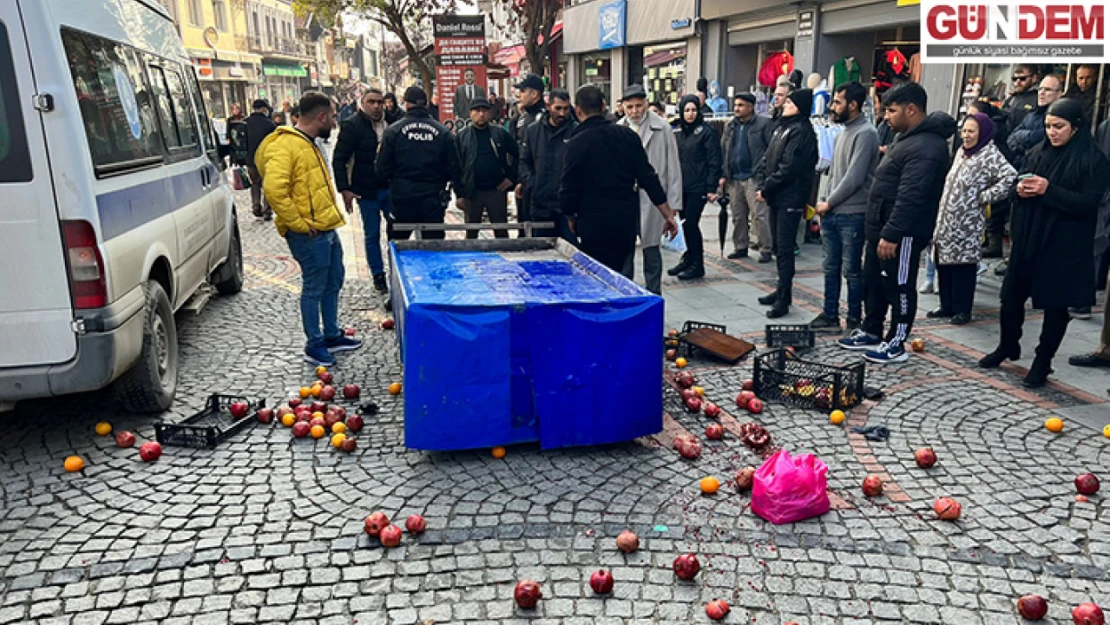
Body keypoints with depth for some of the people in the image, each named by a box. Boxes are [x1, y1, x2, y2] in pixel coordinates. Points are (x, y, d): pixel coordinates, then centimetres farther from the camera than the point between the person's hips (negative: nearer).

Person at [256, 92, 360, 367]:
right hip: (309, 234, -10)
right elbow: (273, 189, -28)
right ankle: (314, 345, 14)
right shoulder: (285, 145, -17)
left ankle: (332, 335, 33)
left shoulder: (308, 144, 16)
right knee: (314, 288, 1)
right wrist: (298, 223, -22)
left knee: (333, 283, 18)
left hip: (327, 228, 10)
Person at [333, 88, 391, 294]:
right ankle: (378, 275, 21)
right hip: (367, 190, -3)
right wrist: (344, 189, -15)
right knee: (372, 235, 8)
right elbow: (339, 159, -9)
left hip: (390, 187, 4)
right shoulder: (352, 125, -7)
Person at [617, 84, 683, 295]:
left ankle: (654, 293, 14)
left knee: (651, 247, 1)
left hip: (652, 197, -3)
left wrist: (673, 202, -4)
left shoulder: (662, 128, -2)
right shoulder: (618, 129, 6)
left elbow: (673, 167, -1)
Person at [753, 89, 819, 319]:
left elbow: (788, 168, -19)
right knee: (778, 245, 15)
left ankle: (783, 299, -5)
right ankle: (783, 290, 26)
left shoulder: (801, 131, -12)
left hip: (790, 198, -9)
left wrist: (766, 189, -12)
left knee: (784, 248, -8)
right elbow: (767, 159, 15)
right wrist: (761, 185, 1)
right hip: (776, 197, 9)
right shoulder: (783, 127, 17)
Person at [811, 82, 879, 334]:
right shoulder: (844, 132, 16)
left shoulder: (865, 133, -13)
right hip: (832, 213, 8)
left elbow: (854, 178, -18)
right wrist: (825, 205, 9)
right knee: (831, 268, 12)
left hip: (852, 215, -8)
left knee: (852, 270, 1)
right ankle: (830, 316, 20)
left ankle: (855, 320, 11)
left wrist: (829, 203, -10)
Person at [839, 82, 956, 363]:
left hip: (902, 233, -11)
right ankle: (871, 332, 32)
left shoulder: (926, 146, -21)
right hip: (881, 227, 11)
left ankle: (896, 344, 13)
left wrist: (891, 234, -27)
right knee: (873, 282, 18)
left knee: (899, 287, 2)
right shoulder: (908, 138, 15)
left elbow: (910, 197, -27)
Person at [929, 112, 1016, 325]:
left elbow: (1010, 178, -25)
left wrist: (984, 197, -18)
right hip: (947, 222, 8)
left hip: (967, 225, -8)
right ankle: (947, 306, 22)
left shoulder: (990, 155, -11)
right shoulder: (962, 152, 15)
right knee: (944, 262, 11)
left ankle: (962, 310, 7)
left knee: (963, 265, -2)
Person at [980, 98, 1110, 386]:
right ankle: (1008, 346, 33)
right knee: (1011, 296, 11)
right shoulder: (1039, 153, 8)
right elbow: (1015, 189, 13)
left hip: (1063, 246, -5)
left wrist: (1049, 190, -24)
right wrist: (1019, 189, -10)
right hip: (1027, 239, 5)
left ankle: (1042, 363, 18)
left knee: (1055, 305, 5)